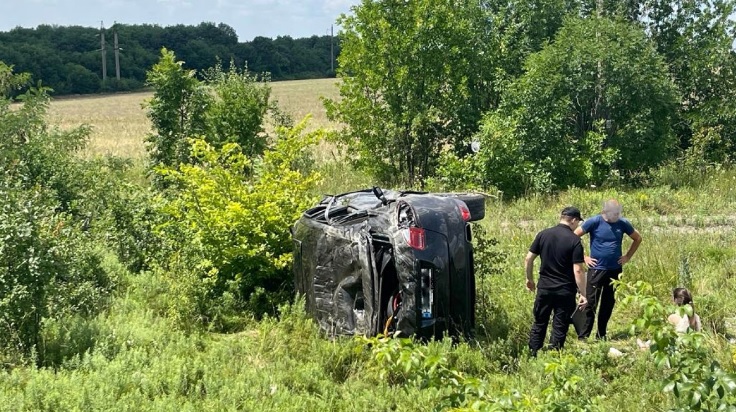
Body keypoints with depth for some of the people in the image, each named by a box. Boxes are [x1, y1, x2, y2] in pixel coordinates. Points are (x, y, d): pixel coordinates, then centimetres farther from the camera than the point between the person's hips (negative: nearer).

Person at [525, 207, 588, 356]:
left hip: (544, 288, 4)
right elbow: (578, 271, -15)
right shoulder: (574, 241, -12)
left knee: (539, 324, 15)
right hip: (565, 291, -3)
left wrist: (530, 279, 16)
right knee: (560, 327, 7)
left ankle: (532, 355, 19)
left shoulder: (543, 234, 0)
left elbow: (528, 259, 2)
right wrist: (583, 294, -10)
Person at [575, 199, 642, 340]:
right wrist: (583, 257, -7)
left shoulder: (623, 223, 0)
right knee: (591, 303, -6)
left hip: (615, 269, 4)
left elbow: (638, 238, 16)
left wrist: (628, 256, 7)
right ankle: (583, 335, -3)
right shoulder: (595, 222, -10)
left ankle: (601, 334, 21)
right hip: (597, 269, -4)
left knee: (609, 303, 10)